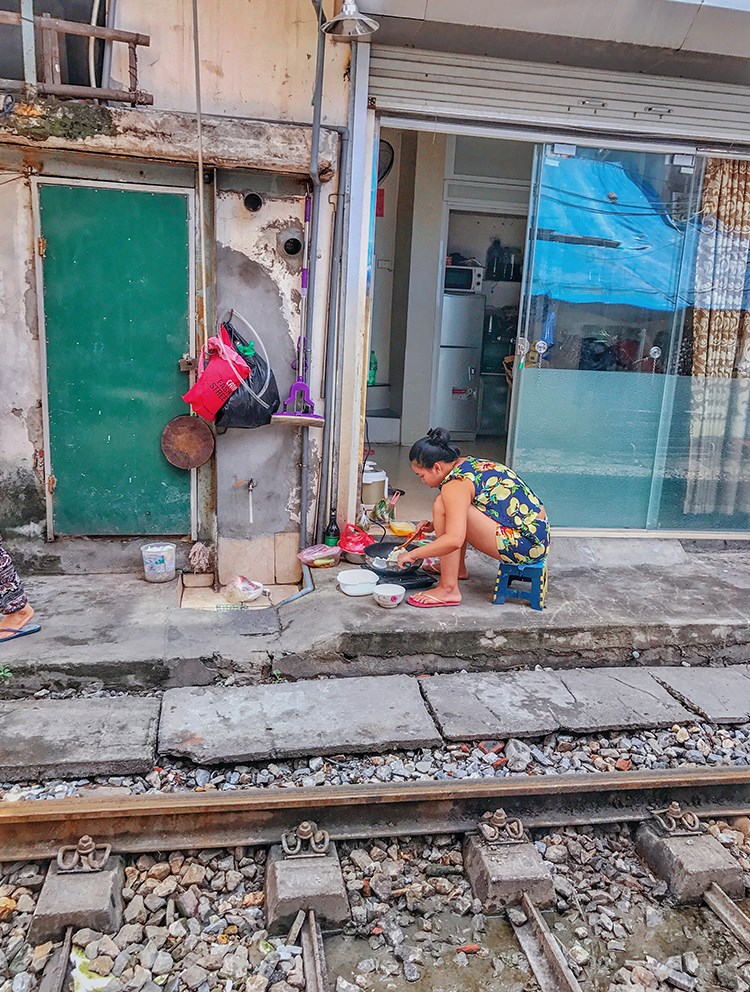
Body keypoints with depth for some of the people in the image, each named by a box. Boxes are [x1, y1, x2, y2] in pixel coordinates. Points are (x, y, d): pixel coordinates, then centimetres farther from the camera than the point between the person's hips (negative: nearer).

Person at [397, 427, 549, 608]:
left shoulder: (456, 484, -16)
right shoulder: (470, 463, 12)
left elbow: (454, 540, -27)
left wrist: (412, 554, -15)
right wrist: (434, 525, 17)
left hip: (525, 544, -10)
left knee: (443, 505, -14)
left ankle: (448, 589, -11)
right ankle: (458, 568, 28)